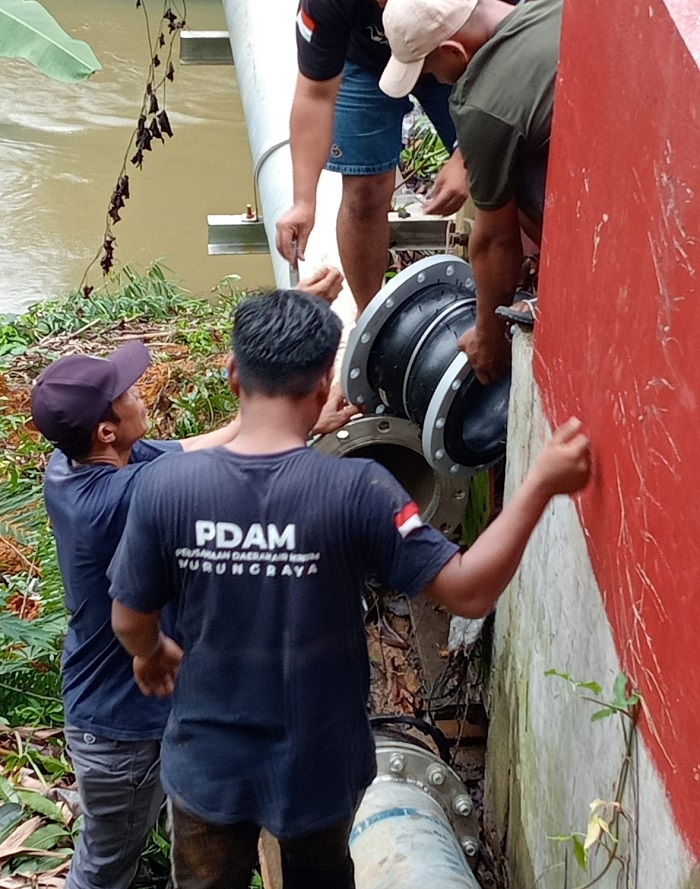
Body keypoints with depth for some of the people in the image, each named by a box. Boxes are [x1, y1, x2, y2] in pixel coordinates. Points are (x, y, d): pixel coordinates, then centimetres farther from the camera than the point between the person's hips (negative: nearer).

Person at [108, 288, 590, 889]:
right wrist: (542, 484, -17)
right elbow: (469, 592, -21)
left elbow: (131, 623, -6)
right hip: (318, 765, -1)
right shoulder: (356, 492, -24)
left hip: (207, 765, 1)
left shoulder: (166, 485, -18)